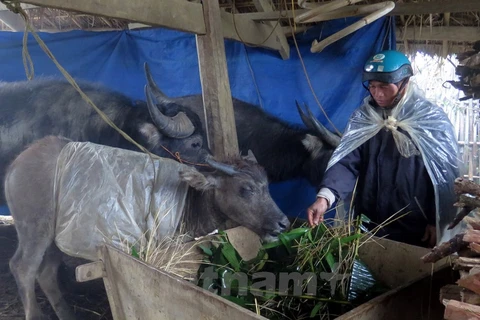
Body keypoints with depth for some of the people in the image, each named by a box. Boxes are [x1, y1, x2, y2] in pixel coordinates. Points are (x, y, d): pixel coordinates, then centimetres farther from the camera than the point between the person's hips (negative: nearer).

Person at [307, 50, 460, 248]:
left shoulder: (433, 120, -9)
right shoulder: (362, 119, -1)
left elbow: (444, 176, -4)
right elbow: (347, 162, -10)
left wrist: (437, 222, -4)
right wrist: (325, 196, -26)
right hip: (367, 225, 3)